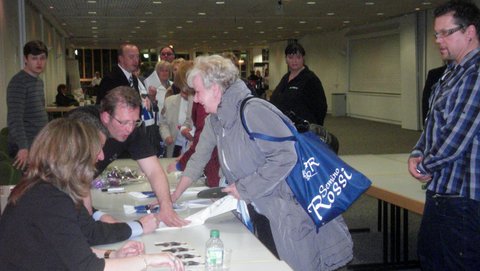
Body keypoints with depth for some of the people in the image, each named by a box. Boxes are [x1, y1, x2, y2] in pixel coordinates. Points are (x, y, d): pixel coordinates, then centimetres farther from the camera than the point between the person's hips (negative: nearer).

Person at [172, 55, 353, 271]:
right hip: (262, 213, 8)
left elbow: (285, 156, -27)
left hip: (291, 210, -8)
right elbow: (199, 159, 18)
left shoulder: (253, 111, -21)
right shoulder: (214, 121, 7)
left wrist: (244, 188, -19)